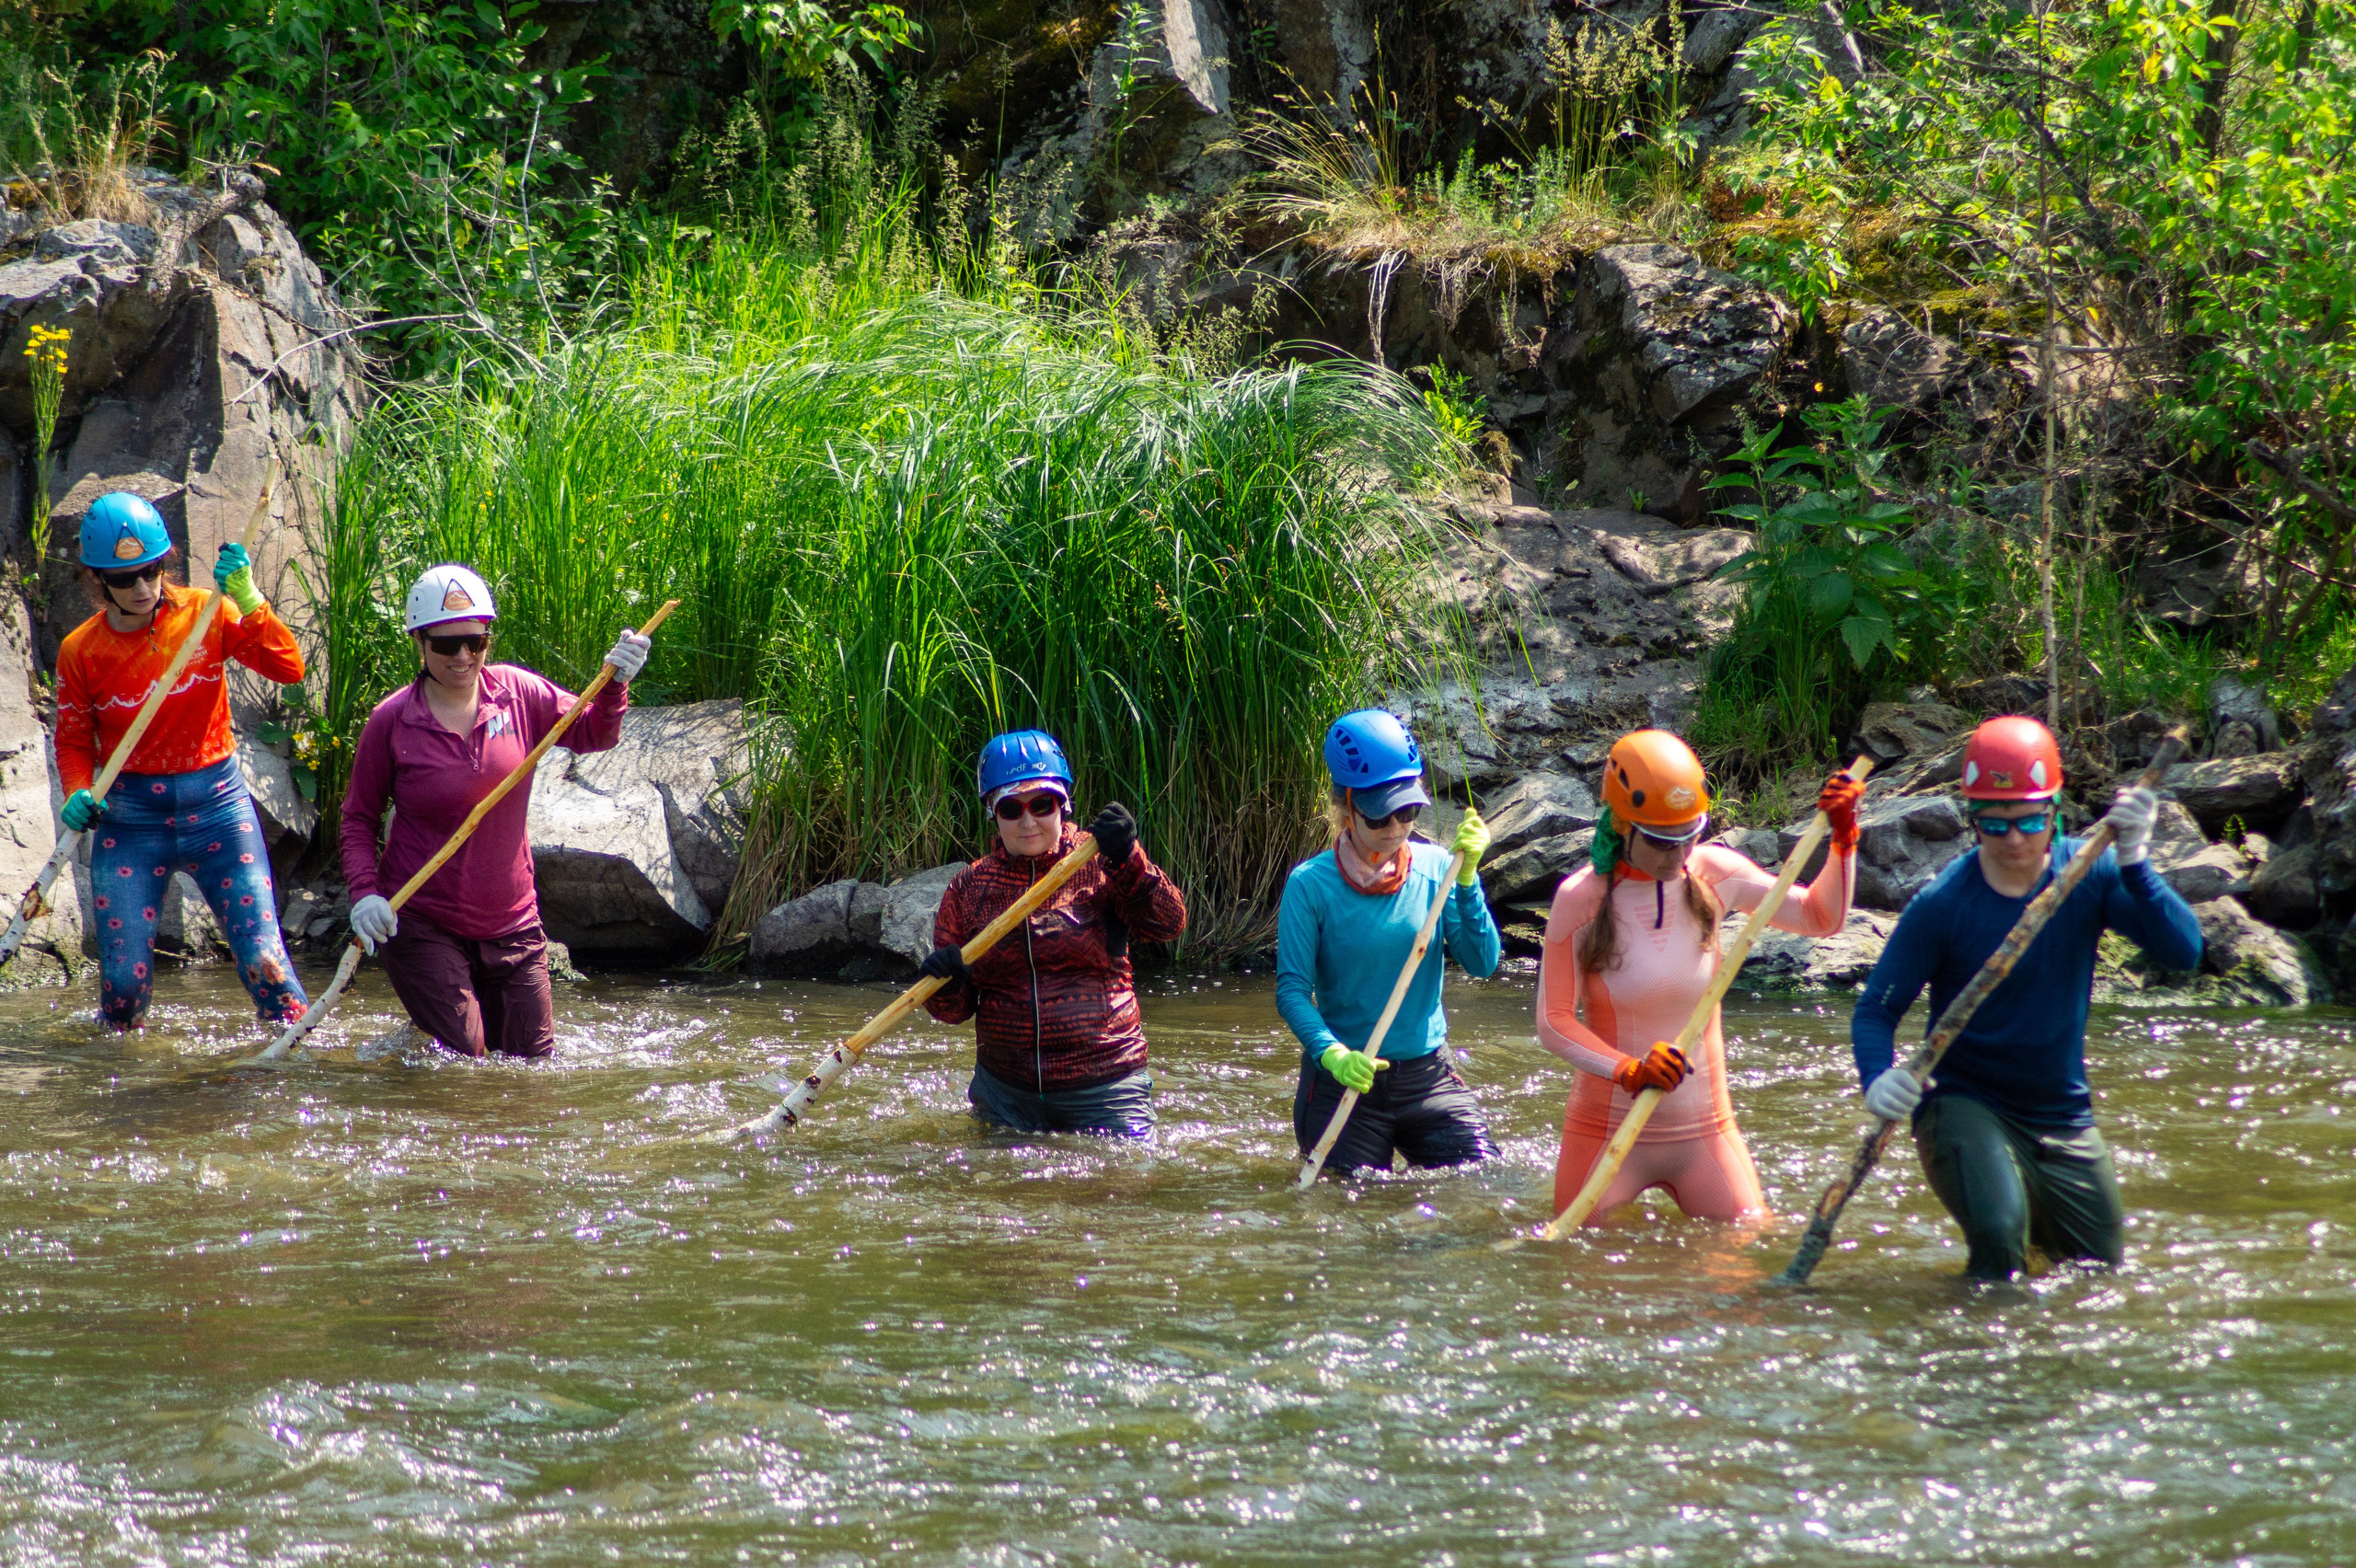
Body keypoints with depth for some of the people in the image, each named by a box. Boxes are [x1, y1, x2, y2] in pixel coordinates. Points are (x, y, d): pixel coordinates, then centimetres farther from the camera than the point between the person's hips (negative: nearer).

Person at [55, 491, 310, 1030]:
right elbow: (74, 742, 7)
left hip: (216, 803, 0)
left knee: (262, 956, -13)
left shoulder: (205, 613, -4)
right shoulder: (80, 651, -2)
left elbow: (289, 669, -13)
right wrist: (78, 794, -13)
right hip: (129, 816, 0)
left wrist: (247, 600, -25)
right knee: (124, 980, -2)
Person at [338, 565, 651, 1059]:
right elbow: (358, 819, -2)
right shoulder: (390, 722, -9)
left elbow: (593, 734, 6)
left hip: (511, 922, 4)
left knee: (535, 1065, 8)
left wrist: (614, 684, -13)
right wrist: (365, 892, -16)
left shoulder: (519, 694, -2)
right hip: (420, 923, -4)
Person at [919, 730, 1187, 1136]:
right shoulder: (968, 889, 4)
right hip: (1006, 1095, 3)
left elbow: (1169, 924, -18)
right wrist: (946, 986, -17)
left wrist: (1128, 862, -31)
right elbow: (957, 1010, 5)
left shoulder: (1100, 866, -2)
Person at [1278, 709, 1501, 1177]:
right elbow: (1292, 989, -13)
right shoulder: (1311, 884, -9)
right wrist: (1332, 1053, -30)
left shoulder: (1435, 870, 0)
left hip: (1428, 1078, 3)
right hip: (1343, 1084, -3)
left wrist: (1466, 878, -18)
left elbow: (1482, 963, -8)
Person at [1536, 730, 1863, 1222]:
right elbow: (1553, 1022, -13)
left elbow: (1821, 918, 7)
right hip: (1608, 1128, -3)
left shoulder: (1712, 876, -4)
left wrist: (1843, 838, -7)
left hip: (1706, 1129, 3)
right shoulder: (1581, 899, -14)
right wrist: (1628, 1070, -28)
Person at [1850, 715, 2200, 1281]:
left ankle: (2040, 1223, 50)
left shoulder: (2089, 876, -9)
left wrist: (2132, 861, -36)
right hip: (1966, 1104, -4)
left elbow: (2182, 952, -21)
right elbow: (1875, 1010, -12)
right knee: (1999, 1234, -34)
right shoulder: (1942, 904, -16)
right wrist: (1878, 1080, -33)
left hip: (2065, 1120, 4)